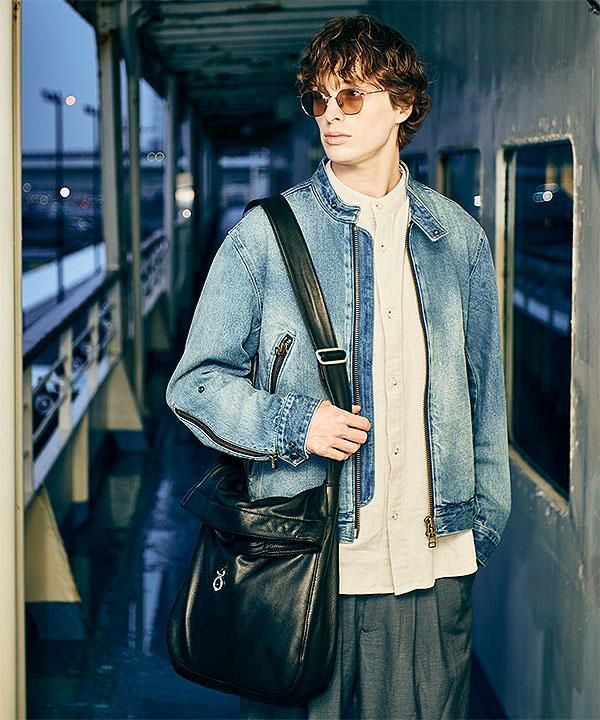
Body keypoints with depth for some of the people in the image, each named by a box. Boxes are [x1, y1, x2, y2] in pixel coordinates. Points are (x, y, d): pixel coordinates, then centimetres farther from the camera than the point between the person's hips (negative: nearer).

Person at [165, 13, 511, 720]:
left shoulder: (459, 238, 8)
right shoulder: (265, 235, -1)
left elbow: (483, 392, 14)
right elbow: (195, 382, 1)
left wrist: (485, 521, 12)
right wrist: (293, 422, -14)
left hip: (434, 562, 2)